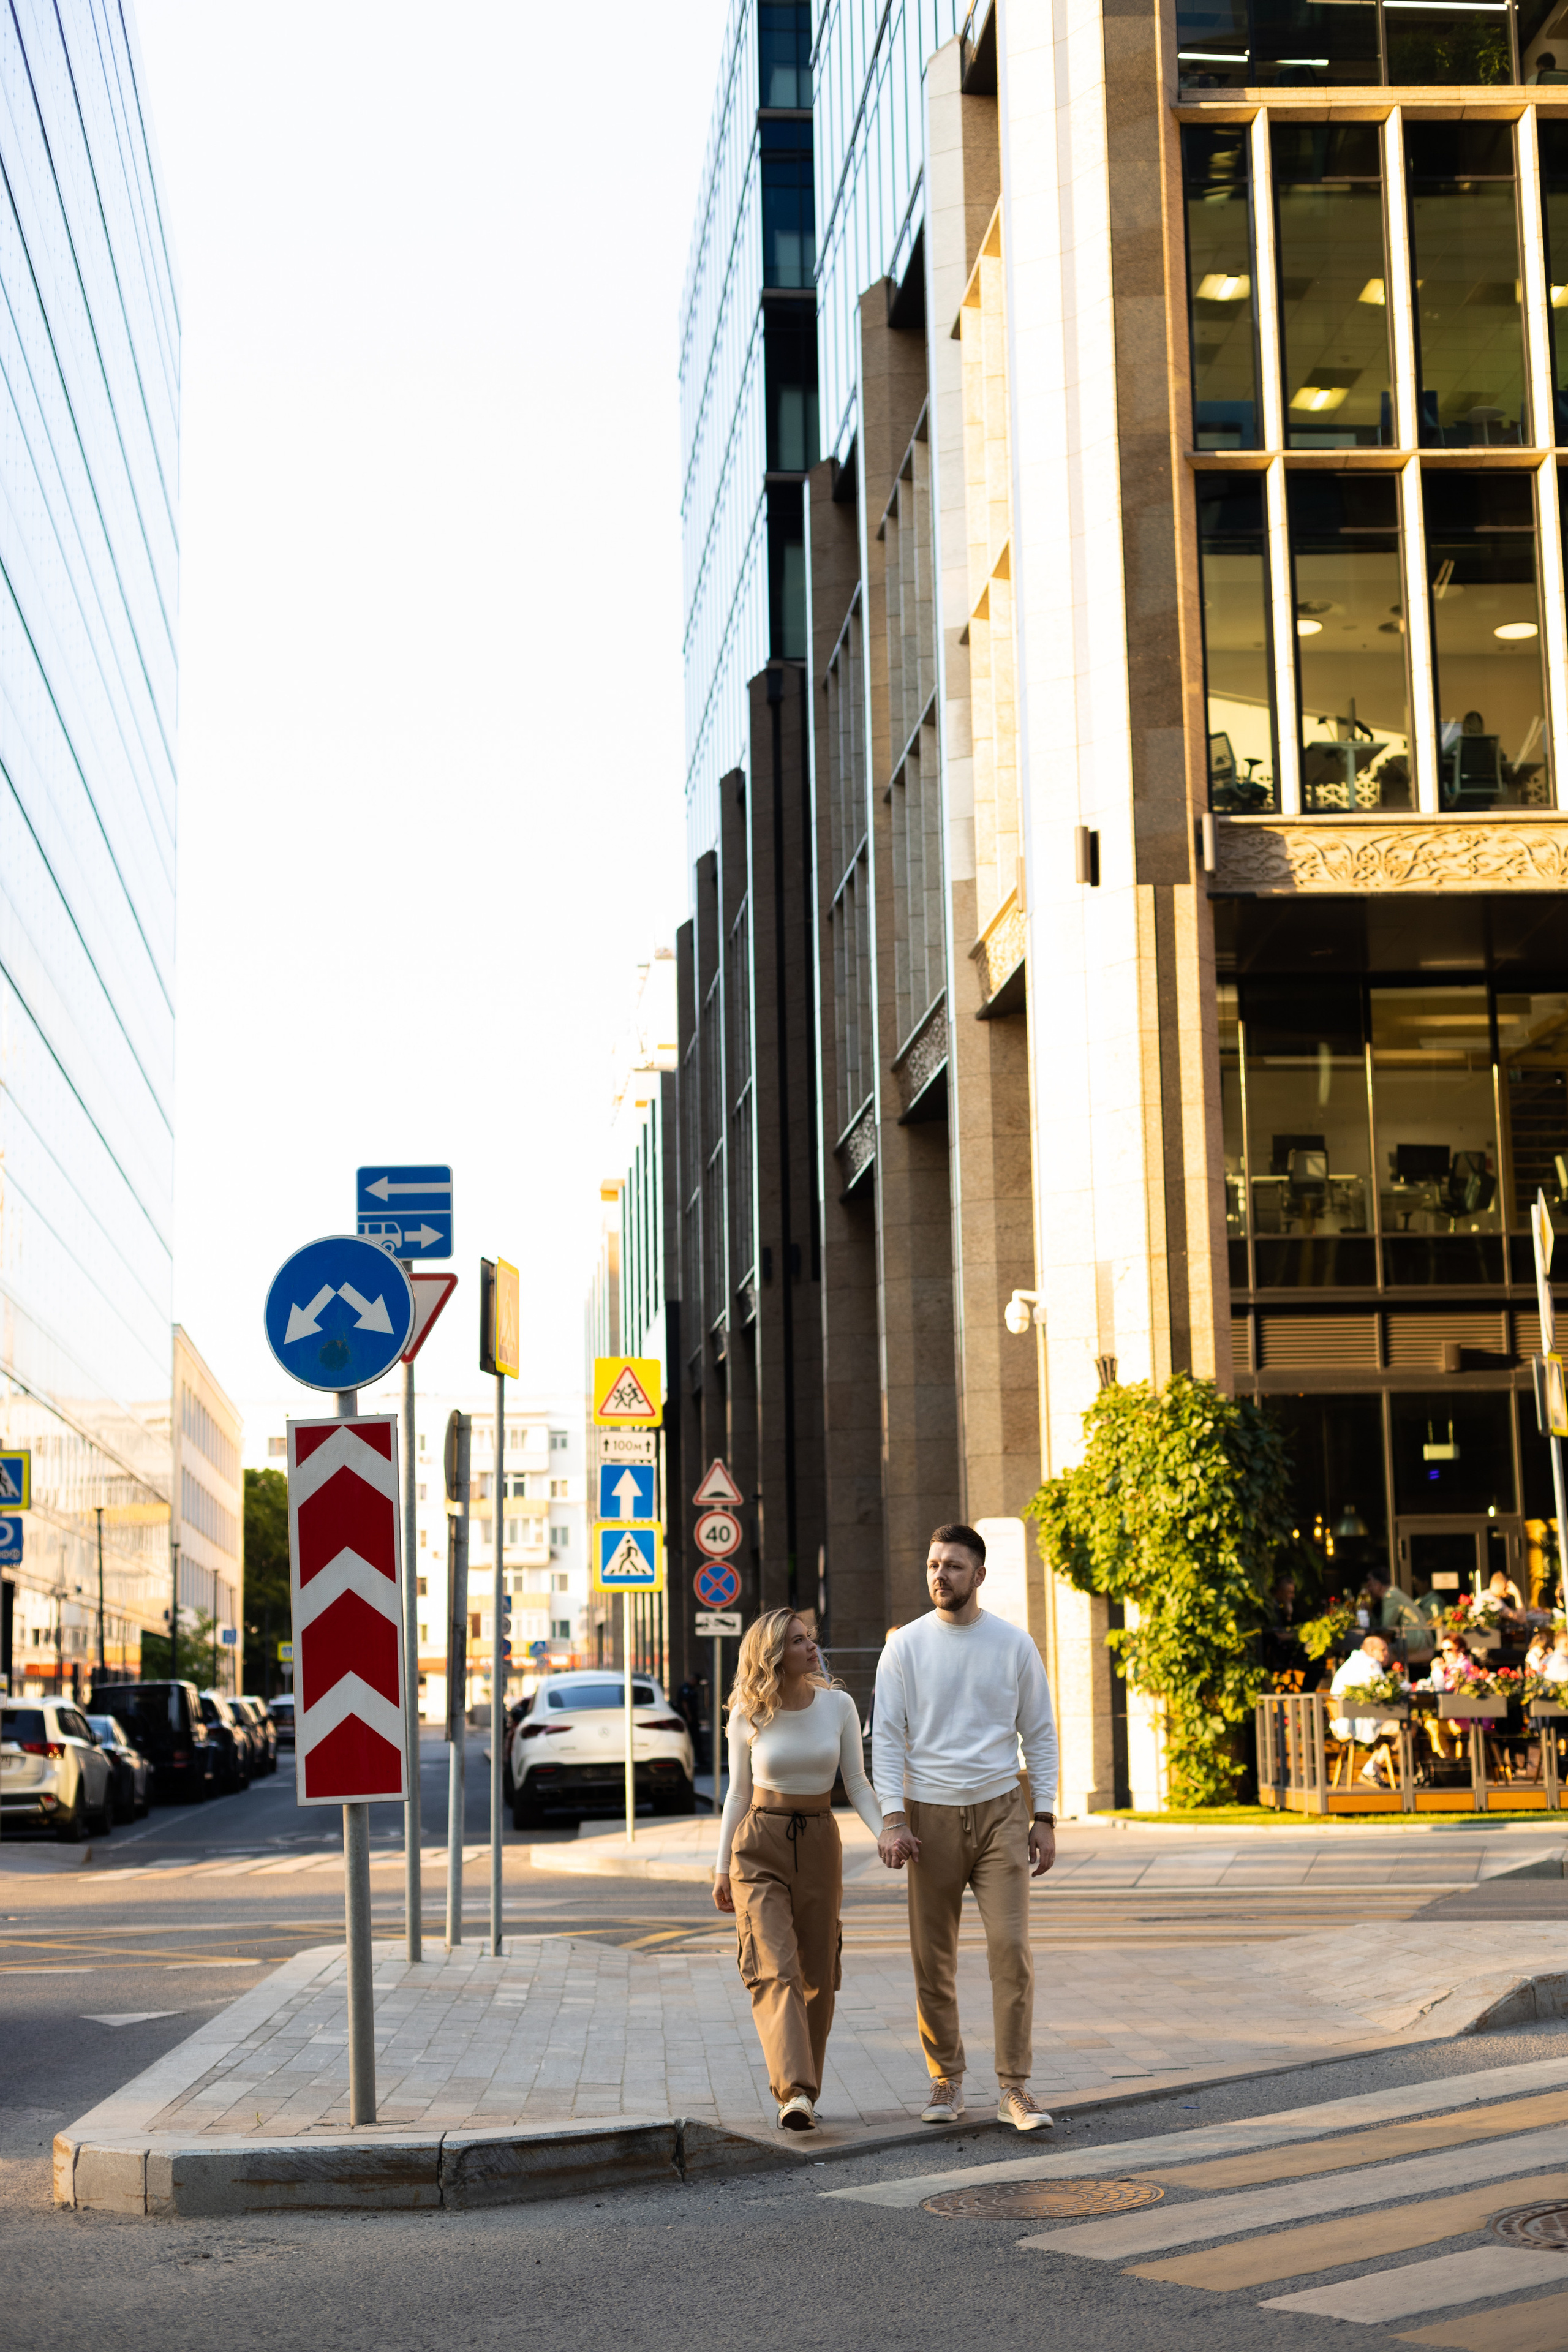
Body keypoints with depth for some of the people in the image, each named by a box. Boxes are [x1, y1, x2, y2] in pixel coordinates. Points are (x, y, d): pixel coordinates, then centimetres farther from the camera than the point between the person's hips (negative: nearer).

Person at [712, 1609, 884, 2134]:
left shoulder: (838, 1705, -1)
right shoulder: (748, 1716, -4)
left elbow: (856, 1783, 3)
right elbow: (738, 1793, 4)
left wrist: (885, 1833, -13)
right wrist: (722, 1868, 5)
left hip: (819, 1844, 3)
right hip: (760, 1846, -2)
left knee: (816, 1974, 5)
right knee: (774, 1968, -15)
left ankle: (801, 2092, 19)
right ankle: (795, 2092, -25)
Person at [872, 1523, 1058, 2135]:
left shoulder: (1014, 1645, 3)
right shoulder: (905, 1647, 0)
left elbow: (1040, 1734, 7)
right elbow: (886, 1737, -2)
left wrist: (1045, 1819, 1)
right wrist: (893, 1819, -12)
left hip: (1000, 1811, 0)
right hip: (931, 1815, 0)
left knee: (1011, 1947, -10)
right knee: (933, 1960, 5)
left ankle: (1014, 2090, -5)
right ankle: (946, 2081, 19)